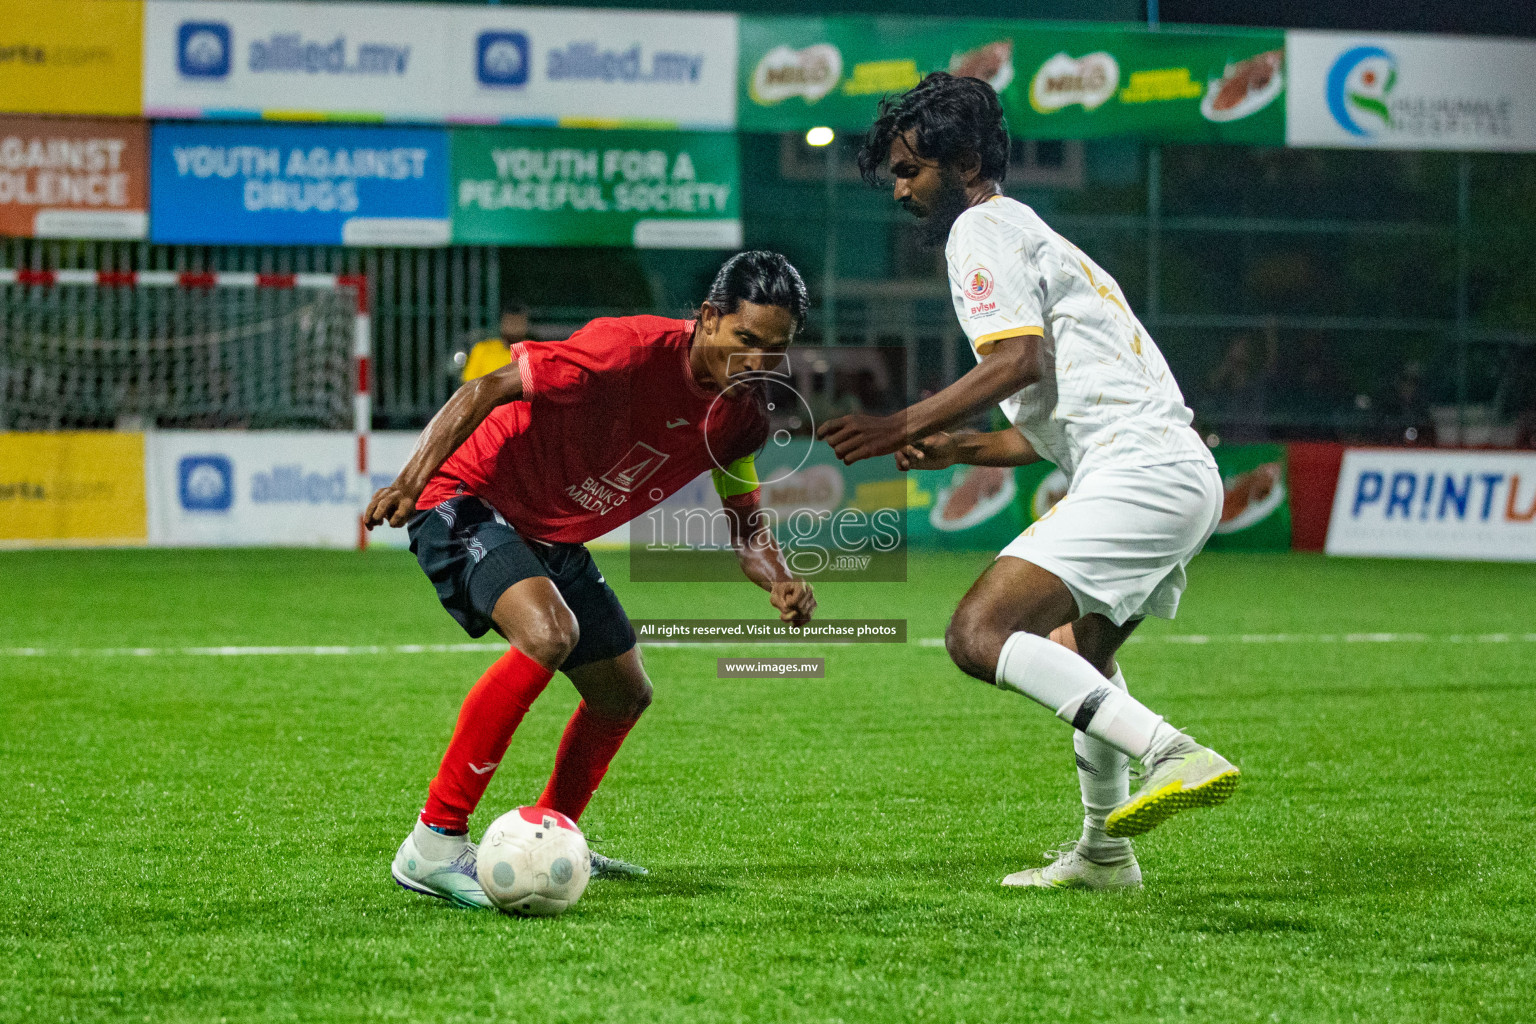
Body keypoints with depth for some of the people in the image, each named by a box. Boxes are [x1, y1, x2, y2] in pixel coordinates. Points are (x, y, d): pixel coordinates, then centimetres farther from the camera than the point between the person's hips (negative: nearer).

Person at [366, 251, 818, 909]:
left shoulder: (743, 416, -3)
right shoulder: (632, 348, -27)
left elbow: (744, 523, 7)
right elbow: (488, 389, -25)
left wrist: (780, 581, -15)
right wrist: (411, 480, -34)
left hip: (555, 538, 9)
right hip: (470, 502, -9)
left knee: (624, 696, 13)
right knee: (548, 632, -33)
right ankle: (433, 845, -30)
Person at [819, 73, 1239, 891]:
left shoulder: (983, 228, 0)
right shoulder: (1029, 235, 31)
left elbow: (1020, 358, -15)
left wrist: (906, 425, -13)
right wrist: (961, 449, 22)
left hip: (1138, 474, -11)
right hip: (1186, 475, 11)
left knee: (978, 635, -21)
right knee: (1078, 651, 32)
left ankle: (1172, 753, -32)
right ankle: (1104, 850, 35)